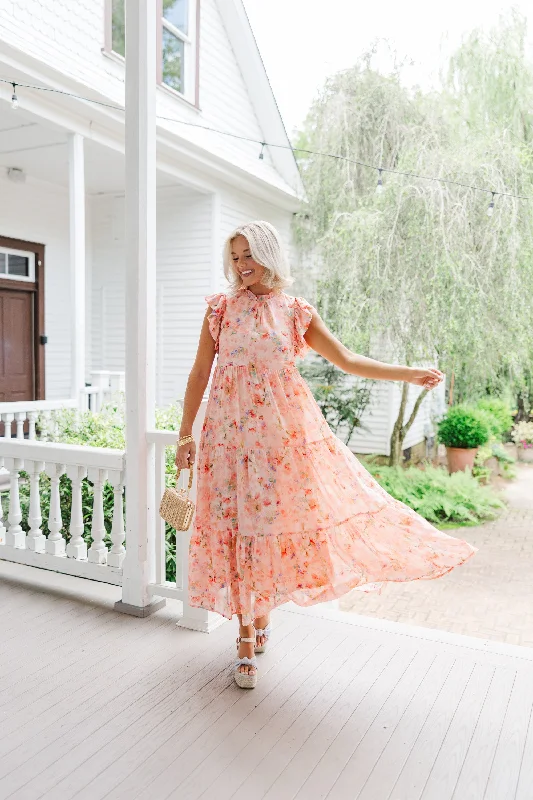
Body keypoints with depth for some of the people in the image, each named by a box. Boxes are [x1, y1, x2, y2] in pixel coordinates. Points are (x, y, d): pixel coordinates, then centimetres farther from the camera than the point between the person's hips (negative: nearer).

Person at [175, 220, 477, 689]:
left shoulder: (297, 312, 5)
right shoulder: (221, 308, 5)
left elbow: (347, 360, 6)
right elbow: (200, 373, 6)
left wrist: (411, 374, 1)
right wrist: (186, 434, 3)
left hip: (284, 433, 0)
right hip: (231, 434, 0)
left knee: (277, 520, 3)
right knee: (237, 527, 2)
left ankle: (263, 612, 29)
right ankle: (247, 637, 16)